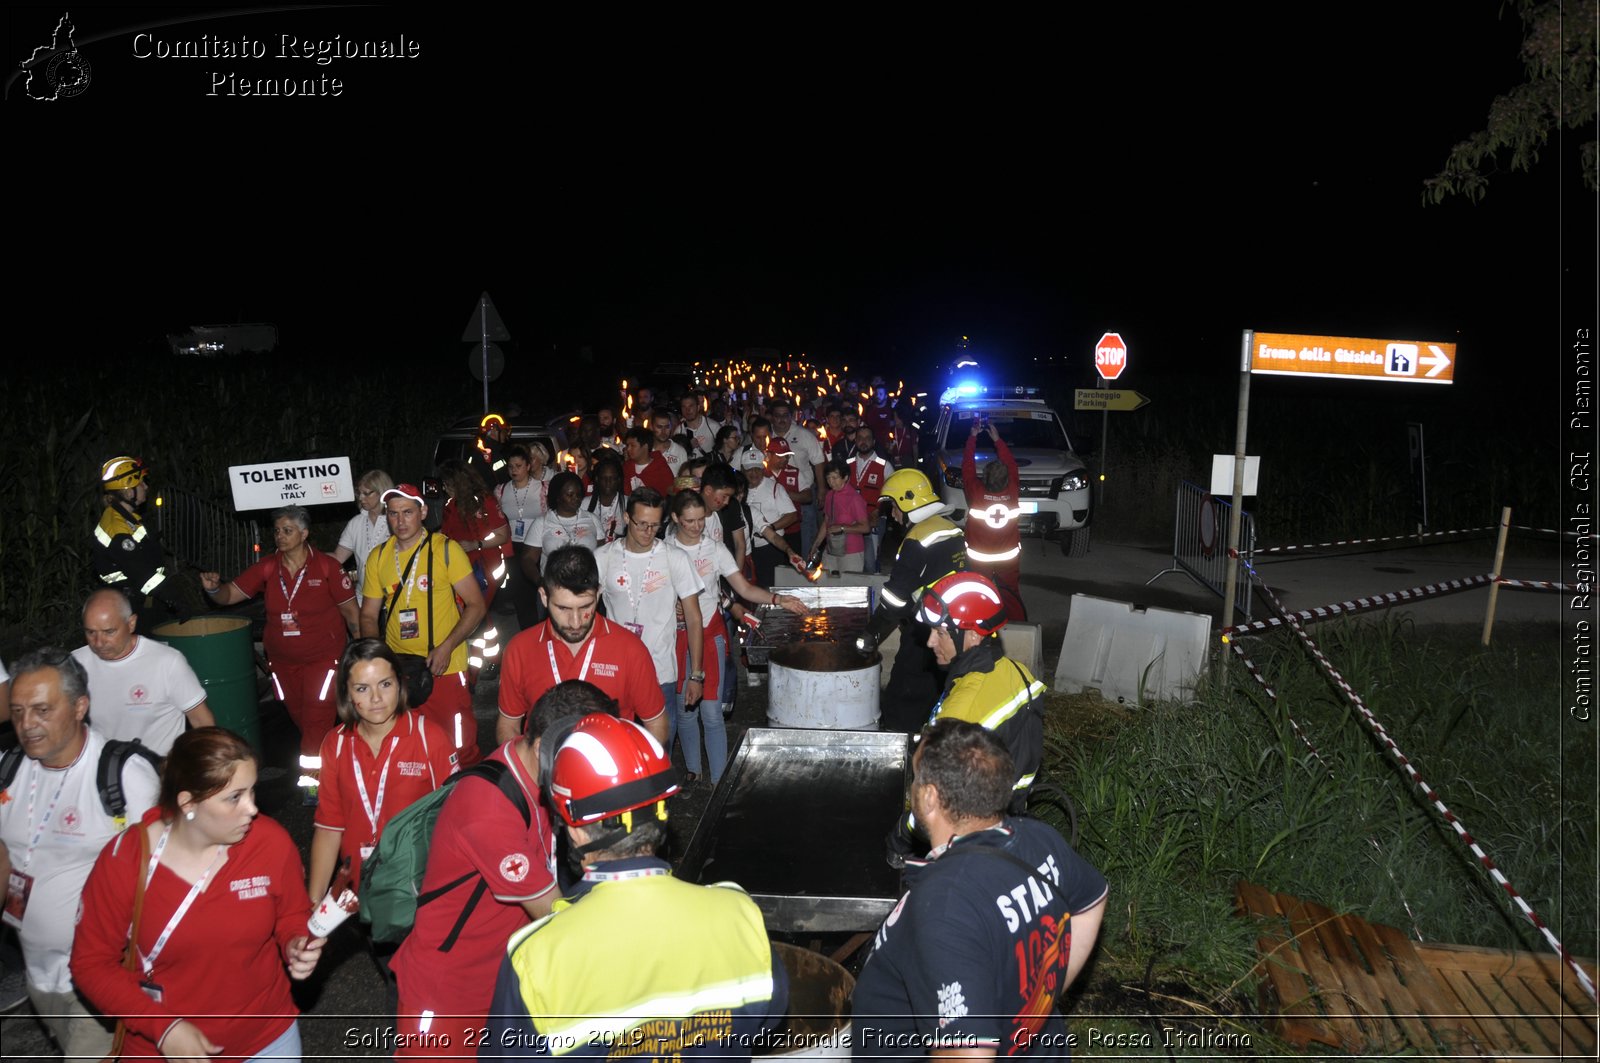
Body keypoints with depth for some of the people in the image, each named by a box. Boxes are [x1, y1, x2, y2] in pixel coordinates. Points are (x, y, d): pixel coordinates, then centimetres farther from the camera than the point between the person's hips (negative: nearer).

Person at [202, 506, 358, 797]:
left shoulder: (327, 566, -11)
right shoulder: (267, 568, -1)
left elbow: (350, 611, -6)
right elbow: (230, 594, -2)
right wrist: (214, 588, -25)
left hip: (323, 657, -5)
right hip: (283, 660, 5)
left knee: (317, 719, -5)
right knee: (299, 717, 15)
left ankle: (313, 778, 7)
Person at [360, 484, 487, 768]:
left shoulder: (445, 549, -5)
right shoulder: (378, 557, 8)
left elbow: (476, 605, -6)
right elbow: (369, 615, 14)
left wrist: (446, 648, -17)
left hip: (445, 668, -4)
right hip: (397, 670, 4)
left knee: (461, 750, -2)